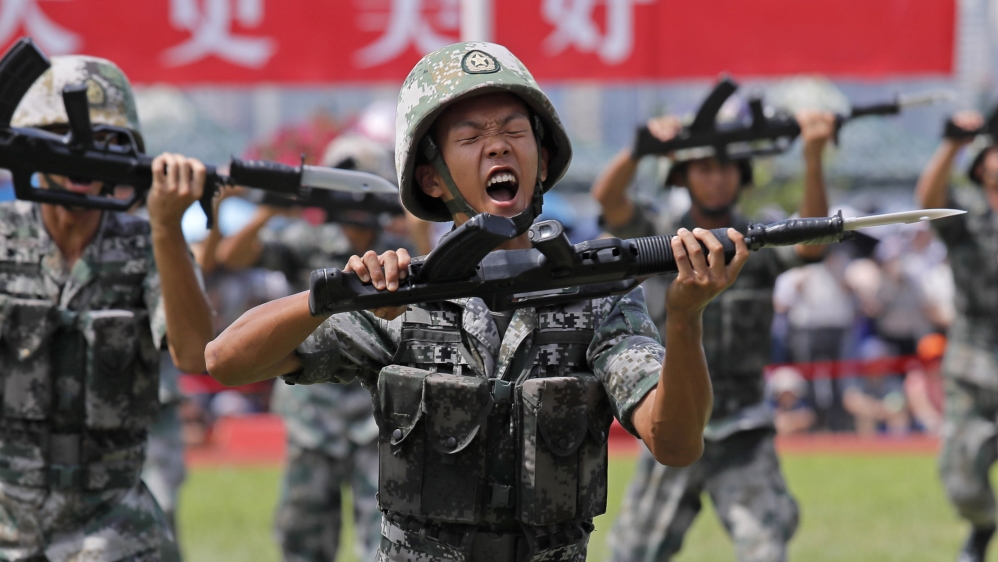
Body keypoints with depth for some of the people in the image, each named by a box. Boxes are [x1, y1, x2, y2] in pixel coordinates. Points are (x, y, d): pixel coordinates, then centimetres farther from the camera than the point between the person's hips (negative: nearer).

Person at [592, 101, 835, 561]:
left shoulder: (760, 244, -1)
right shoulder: (661, 239, -1)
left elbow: (811, 241, -22)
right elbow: (607, 195, -17)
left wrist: (814, 157, -38)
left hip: (742, 435, -1)